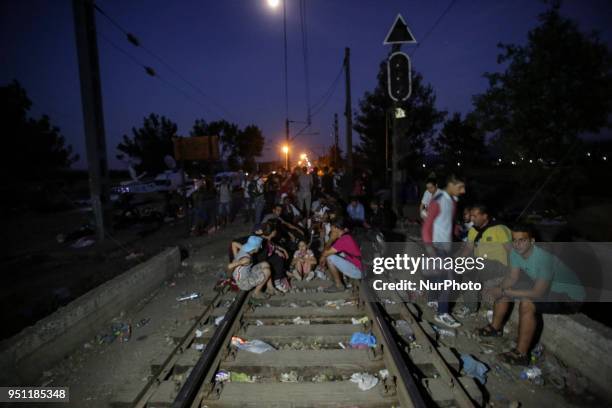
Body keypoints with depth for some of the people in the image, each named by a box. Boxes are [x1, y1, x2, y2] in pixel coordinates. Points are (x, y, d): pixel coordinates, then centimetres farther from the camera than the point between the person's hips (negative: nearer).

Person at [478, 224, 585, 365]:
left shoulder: (543, 258, -35)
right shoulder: (516, 252, -12)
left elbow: (538, 293, -34)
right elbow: (512, 277, -3)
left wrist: (504, 292, -33)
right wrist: (500, 289, -24)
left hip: (570, 297, -8)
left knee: (527, 303, -32)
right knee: (503, 288, 2)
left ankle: (521, 354, -20)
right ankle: (496, 327, 19)